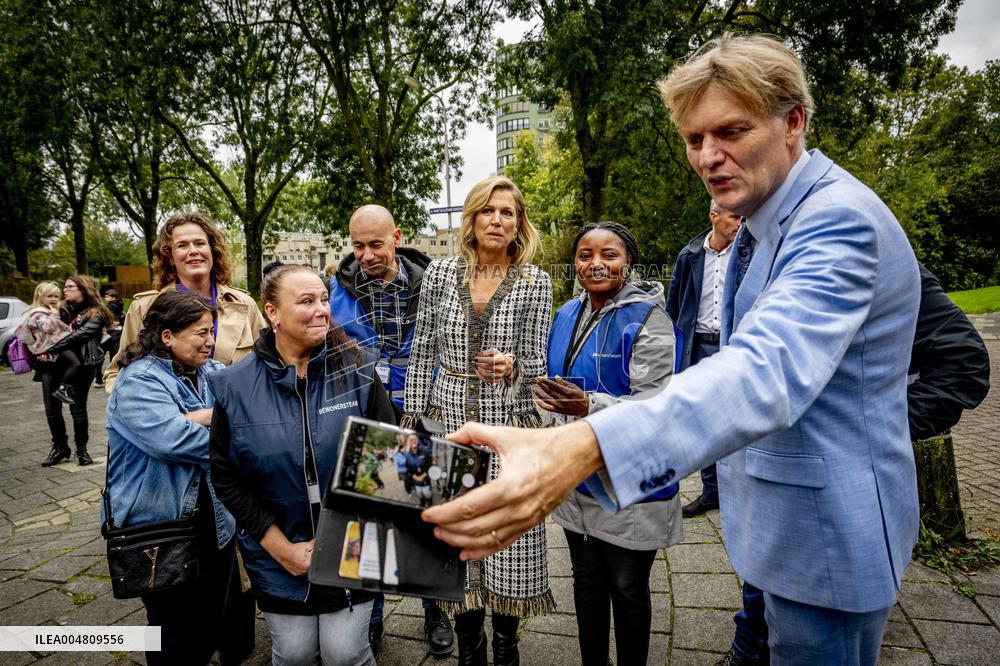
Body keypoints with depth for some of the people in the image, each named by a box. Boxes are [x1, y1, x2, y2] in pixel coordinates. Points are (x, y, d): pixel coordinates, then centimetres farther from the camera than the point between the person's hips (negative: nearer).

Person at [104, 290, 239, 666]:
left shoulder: (212, 373, 6)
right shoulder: (139, 381, -16)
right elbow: (173, 439, -31)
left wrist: (200, 418, -21)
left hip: (215, 519, 6)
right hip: (162, 524, -6)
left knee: (219, 617, 20)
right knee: (177, 633, 12)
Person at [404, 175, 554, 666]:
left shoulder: (535, 284, -3)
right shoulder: (440, 273, 2)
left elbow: (535, 363, -2)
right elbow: (422, 352, 6)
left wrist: (511, 367, -25)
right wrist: (413, 420, 4)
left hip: (509, 424, -1)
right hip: (449, 421, 2)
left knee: (510, 539, 5)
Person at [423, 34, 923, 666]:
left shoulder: (841, 218, -26)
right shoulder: (766, 221, 6)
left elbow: (768, 367, -43)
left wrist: (583, 448, -58)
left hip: (828, 536, -9)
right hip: (785, 519, 9)